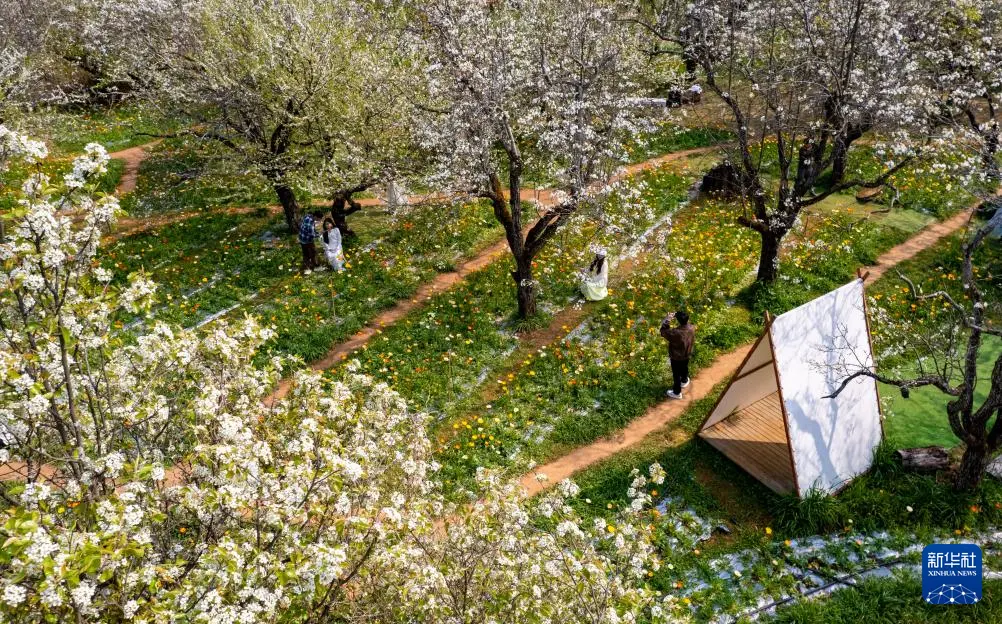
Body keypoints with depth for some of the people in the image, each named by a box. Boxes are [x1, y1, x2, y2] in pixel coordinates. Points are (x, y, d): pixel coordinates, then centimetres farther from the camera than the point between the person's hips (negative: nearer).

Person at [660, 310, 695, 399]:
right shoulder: (692, 328, -22)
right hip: (687, 354, 5)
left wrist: (667, 319, -22)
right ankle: (684, 381, 60)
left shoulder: (676, 333, -40)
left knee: (676, 374, 16)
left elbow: (663, 331, -25)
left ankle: (677, 392, 34)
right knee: (684, 368, 33)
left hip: (676, 357, -5)